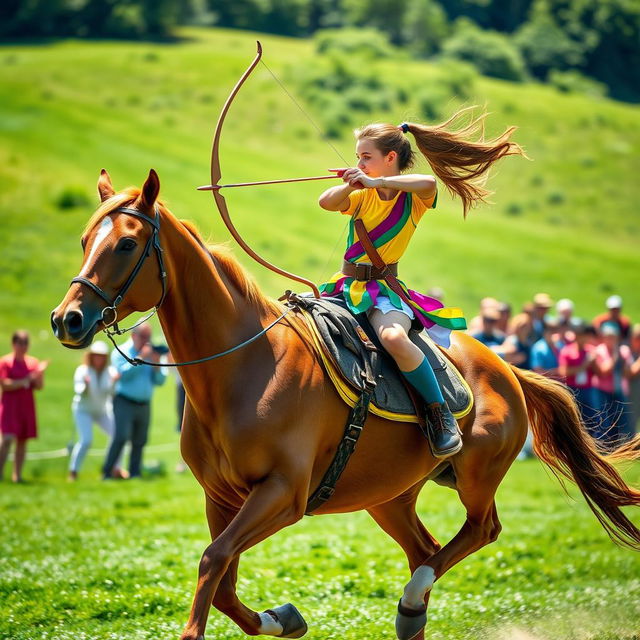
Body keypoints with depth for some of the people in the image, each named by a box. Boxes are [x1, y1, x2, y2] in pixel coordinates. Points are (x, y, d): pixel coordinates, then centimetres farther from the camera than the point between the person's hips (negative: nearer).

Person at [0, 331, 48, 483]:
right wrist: (24, 382, -17)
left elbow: (39, 386, 6)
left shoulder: (33, 362, 10)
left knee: (22, 441, 6)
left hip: (27, 406, 5)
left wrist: (40, 373, -12)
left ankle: (17, 474, 11)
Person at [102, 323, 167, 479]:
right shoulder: (121, 352, 2)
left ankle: (134, 473, 13)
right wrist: (141, 358, -14)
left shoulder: (151, 354, 15)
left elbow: (160, 381, 12)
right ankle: (107, 473, -12)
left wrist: (156, 365, -5)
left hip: (144, 405, 5)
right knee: (121, 437, -16)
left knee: (139, 442, 5)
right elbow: (124, 373, -14)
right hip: (125, 402, -5)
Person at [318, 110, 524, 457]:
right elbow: (326, 202, -8)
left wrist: (375, 181, -27)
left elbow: (428, 183, -27)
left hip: (384, 288, -6)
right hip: (347, 283, 6)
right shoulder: (362, 196, 10)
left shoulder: (412, 197, -2)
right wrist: (350, 185, -27)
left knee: (393, 337, -36)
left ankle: (440, 411, -22)